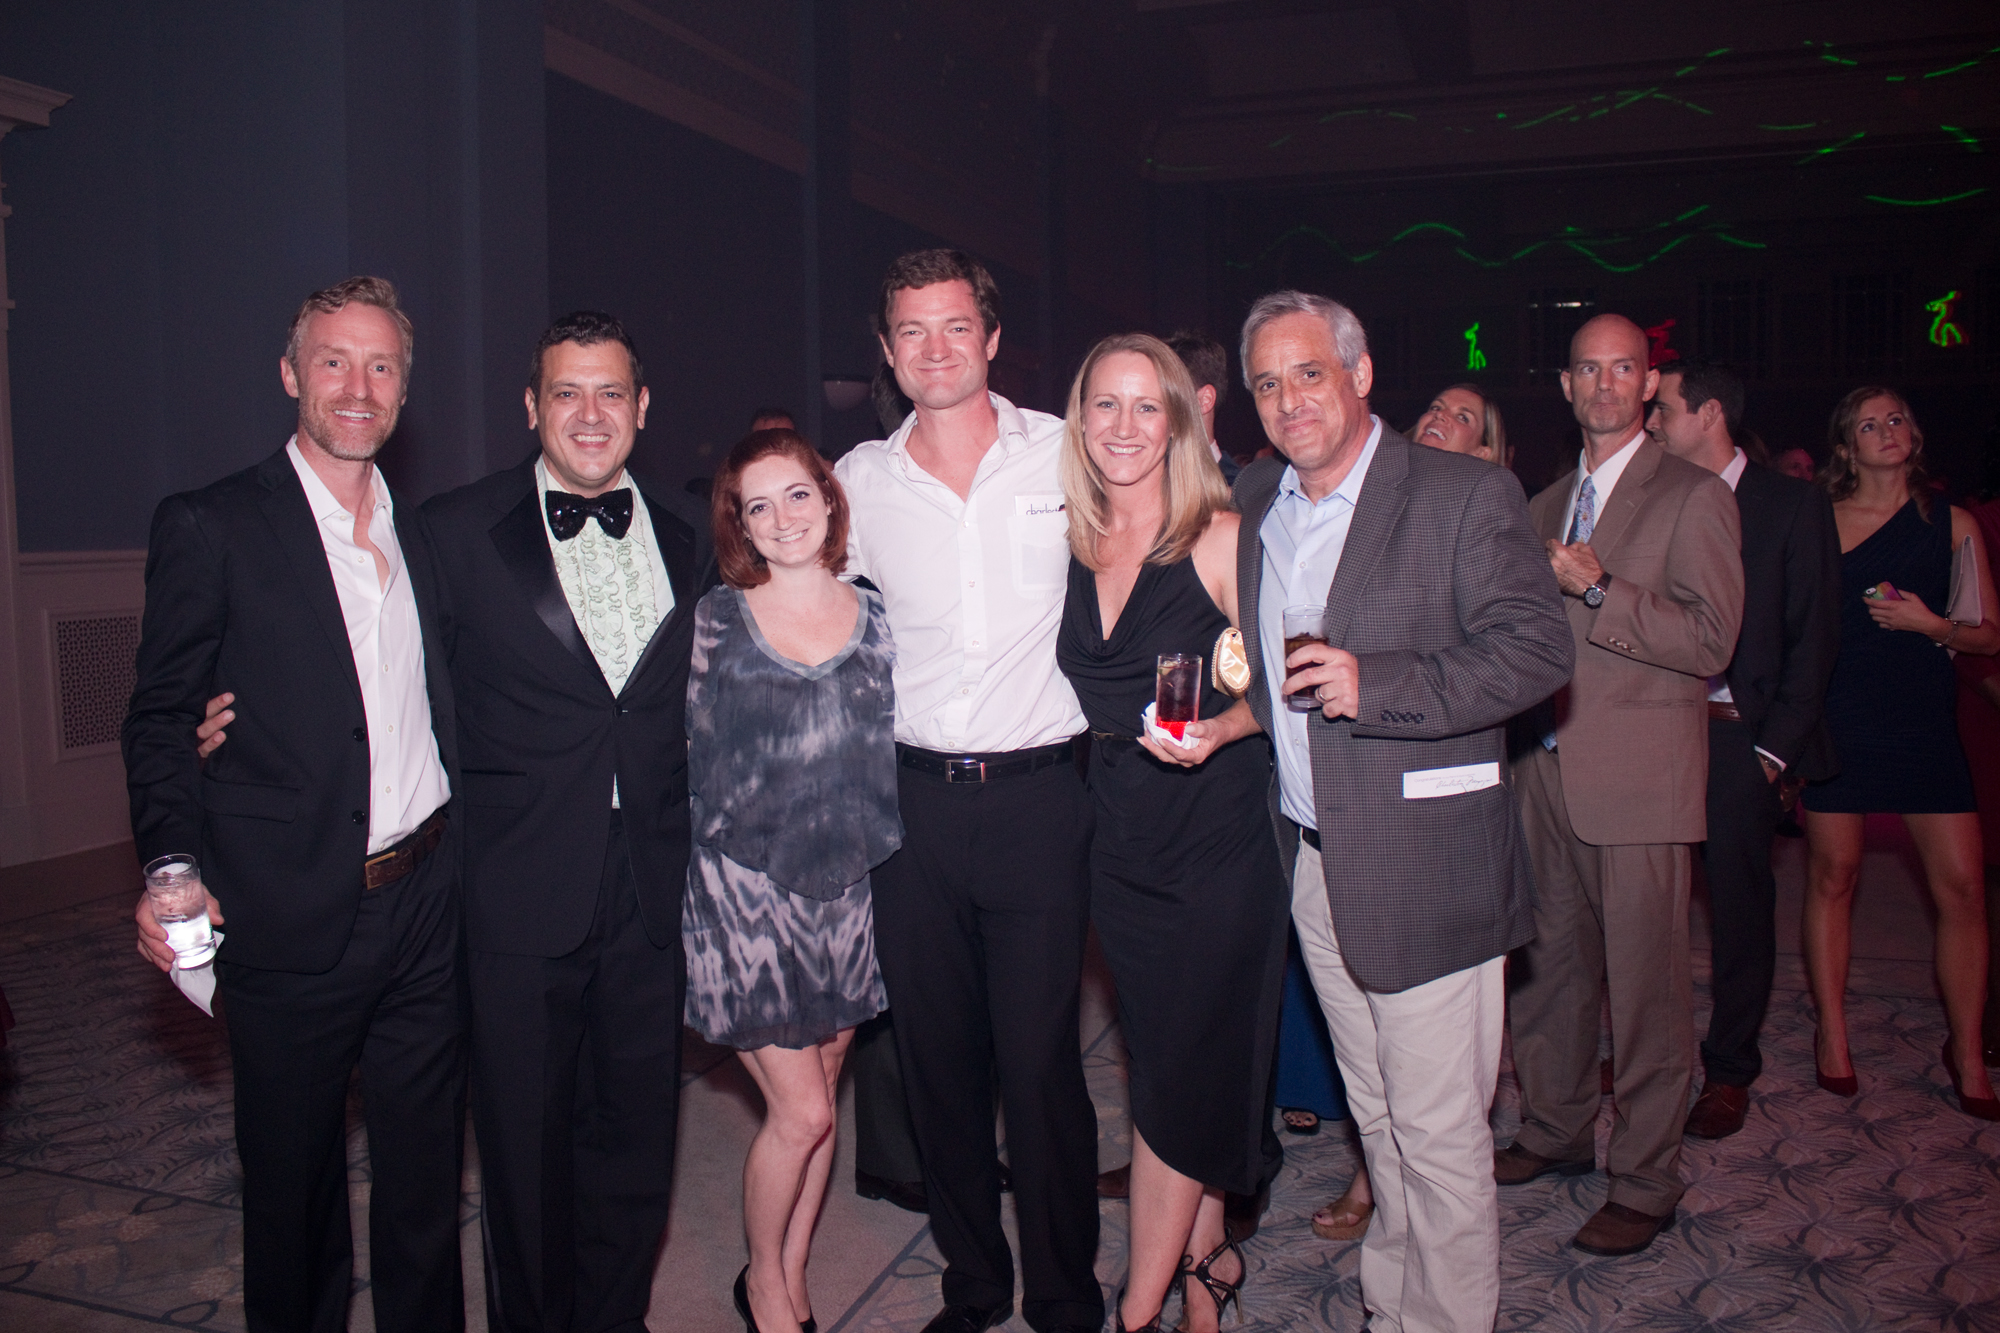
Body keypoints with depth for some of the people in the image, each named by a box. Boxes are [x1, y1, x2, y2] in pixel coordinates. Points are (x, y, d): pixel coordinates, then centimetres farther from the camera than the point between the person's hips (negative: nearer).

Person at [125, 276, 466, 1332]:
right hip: (293, 917, -4)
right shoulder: (209, 528, -5)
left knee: (425, 1164, 16)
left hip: (427, 902, 4)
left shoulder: (423, 535, 10)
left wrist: (465, 861, 6)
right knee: (292, 1173, 14)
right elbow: (162, 717, -4)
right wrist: (173, 871, -16)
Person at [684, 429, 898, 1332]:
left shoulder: (874, 616, 5)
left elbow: (895, 750, 9)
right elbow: (692, 751, 2)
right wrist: (721, 841, -2)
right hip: (747, 890, -3)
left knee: (818, 1099, 12)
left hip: (849, 887, 3)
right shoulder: (717, 619, -1)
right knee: (799, 1110, -2)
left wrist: (889, 863, 3)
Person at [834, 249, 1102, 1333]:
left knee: (1040, 1063, 0)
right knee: (938, 1060, 12)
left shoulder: (1064, 454, 0)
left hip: (1038, 797, -2)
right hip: (913, 803, 3)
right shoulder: (860, 480, 5)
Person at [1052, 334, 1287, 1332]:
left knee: (1181, 1076, 3)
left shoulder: (1220, 539, -10)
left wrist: (1216, 731, -24)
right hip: (1119, 841, 5)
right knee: (1161, 1059, 16)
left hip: (1219, 833, -5)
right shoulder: (1066, 541, 5)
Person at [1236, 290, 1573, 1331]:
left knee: (1438, 1135, 4)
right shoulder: (1252, 502, 10)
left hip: (1424, 864, -5)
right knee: (1374, 1117, 19)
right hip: (1310, 863, 6)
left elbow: (1539, 648, -14)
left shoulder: (1467, 495, -8)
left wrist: (1376, 685, -23)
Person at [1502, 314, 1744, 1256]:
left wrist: (1600, 590, -19)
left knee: (1645, 982, 0)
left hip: (1638, 777, -6)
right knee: (1548, 962, 13)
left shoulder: (1693, 497, -3)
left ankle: (1644, 1181, 13)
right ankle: (1555, 1130, 30)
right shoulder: (1546, 505, 18)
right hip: (1548, 769, 6)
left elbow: (1710, 642, -13)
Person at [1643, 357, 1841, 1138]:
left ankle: (1729, 1070, 19)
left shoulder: (1792, 506, 1)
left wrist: (1775, 746, -7)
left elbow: (1814, 637, -1)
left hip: (1740, 734, -2)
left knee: (1738, 901, 5)